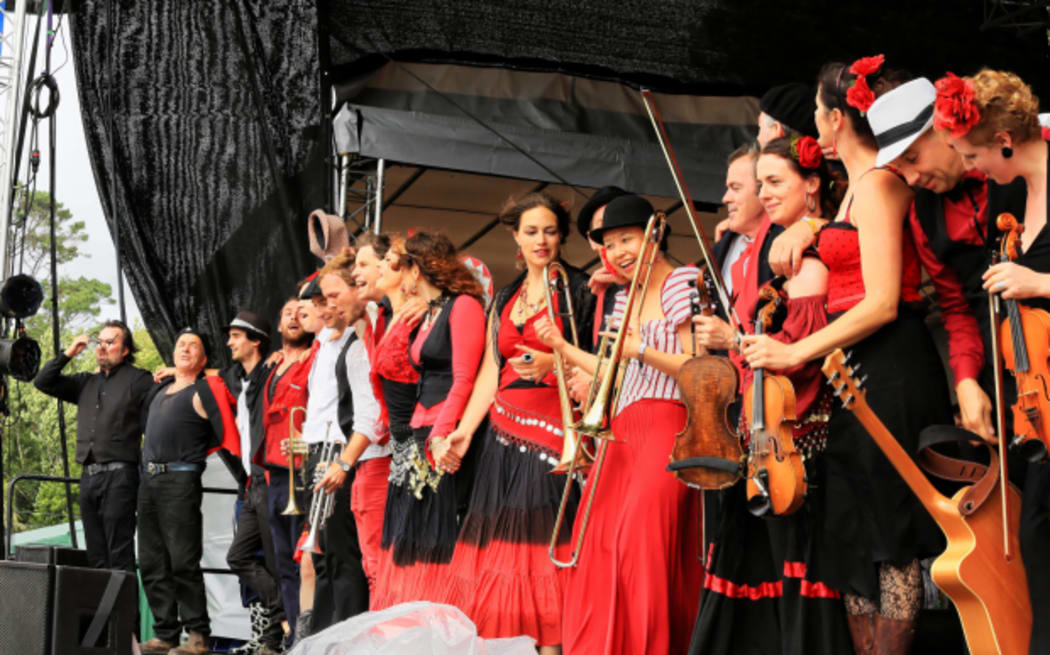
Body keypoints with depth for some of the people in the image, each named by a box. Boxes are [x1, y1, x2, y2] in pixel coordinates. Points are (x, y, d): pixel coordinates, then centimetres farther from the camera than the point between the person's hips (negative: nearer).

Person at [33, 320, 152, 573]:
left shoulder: (139, 380, 1)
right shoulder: (87, 383, 21)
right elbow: (43, 382, 21)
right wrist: (67, 355, 10)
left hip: (119, 474, -7)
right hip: (89, 475, 7)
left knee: (119, 552, -9)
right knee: (95, 554, 8)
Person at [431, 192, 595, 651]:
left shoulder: (578, 291, 1)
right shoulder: (505, 300, 16)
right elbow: (490, 371, 13)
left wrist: (553, 363, -21)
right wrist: (464, 431, 4)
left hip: (553, 430, -5)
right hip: (504, 433, 5)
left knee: (544, 543, -10)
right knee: (502, 544, 2)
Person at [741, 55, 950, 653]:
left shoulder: (878, 184, -12)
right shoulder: (858, 186, 17)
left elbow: (882, 303, -19)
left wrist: (797, 352, -16)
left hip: (887, 374, -10)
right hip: (855, 377, 10)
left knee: (889, 542, -4)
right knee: (853, 540, 10)